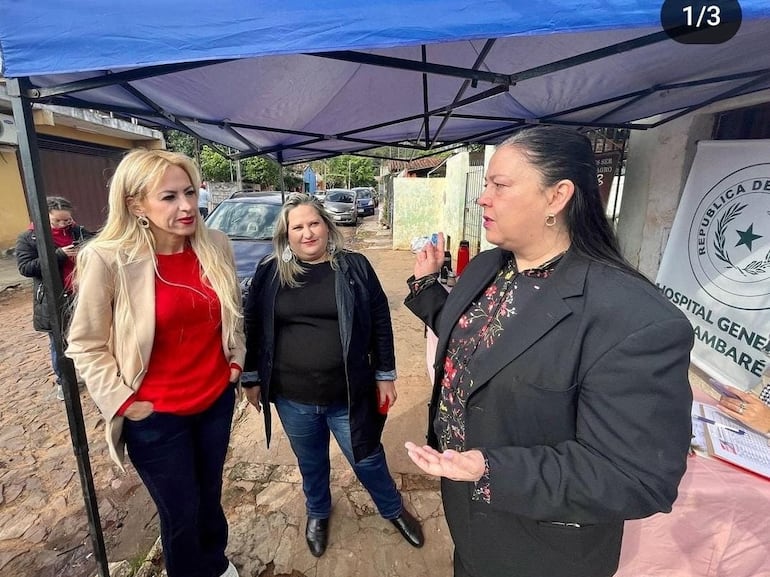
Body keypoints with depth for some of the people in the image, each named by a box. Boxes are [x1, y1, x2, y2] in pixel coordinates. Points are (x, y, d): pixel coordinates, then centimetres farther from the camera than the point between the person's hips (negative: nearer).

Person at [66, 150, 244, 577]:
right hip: (156, 415, -3)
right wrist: (122, 400, -11)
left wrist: (236, 359, 5)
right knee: (181, 513, 16)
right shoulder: (107, 259, -19)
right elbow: (86, 344, -8)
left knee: (209, 495, 26)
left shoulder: (216, 245, -7)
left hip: (217, 400, 4)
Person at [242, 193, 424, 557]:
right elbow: (253, 325, 5)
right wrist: (252, 378, 8)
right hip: (292, 397, 2)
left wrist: (386, 375, -1)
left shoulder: (354, 267, -6)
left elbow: (380, 321, -2)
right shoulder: (270, 272, -3)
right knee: (310, 463, 24)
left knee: (368, 460, 17)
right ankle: (317, 512, 55)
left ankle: (393, 509, 47)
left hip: (349, 395, -1)